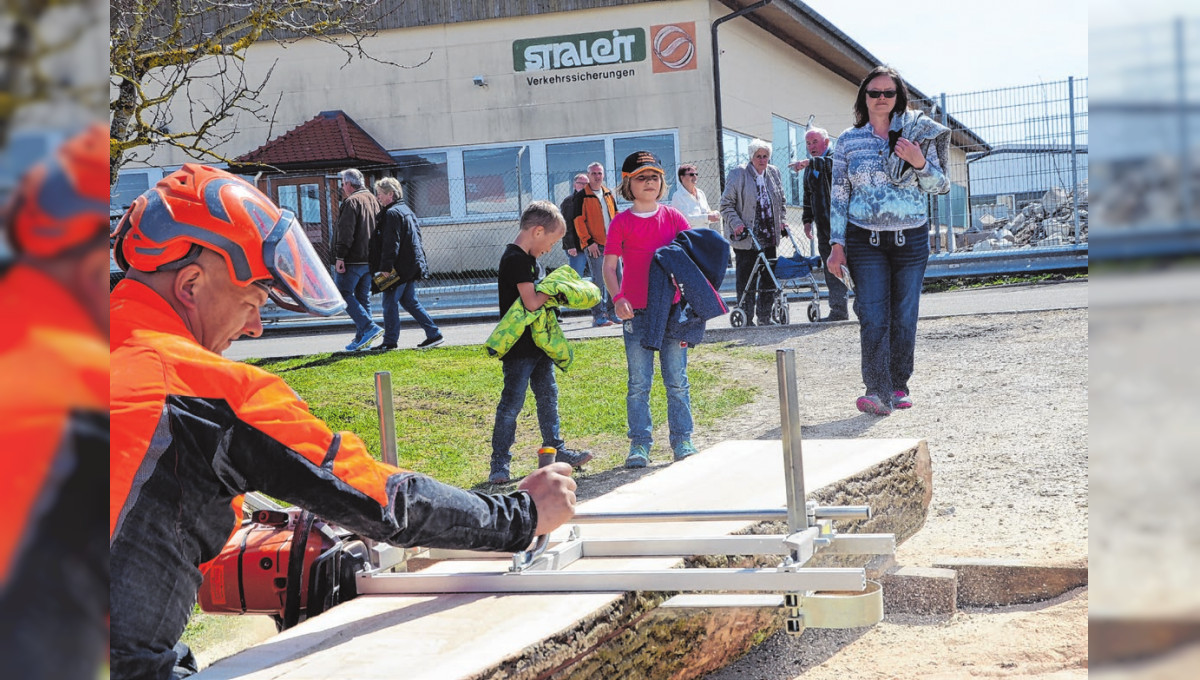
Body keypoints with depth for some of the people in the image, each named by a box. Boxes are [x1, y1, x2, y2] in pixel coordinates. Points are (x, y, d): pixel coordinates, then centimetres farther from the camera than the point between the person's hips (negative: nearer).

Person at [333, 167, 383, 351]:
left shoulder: (351, 202, -11)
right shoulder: (373, 200, 17)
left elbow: (345, 233, -19)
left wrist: (340, 257, -19)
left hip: (353, 260, -9)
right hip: (370, 259, 9)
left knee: (344, 294, -5)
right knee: (363, 297, 12)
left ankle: (369, 328, -18)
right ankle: (361, 339, 12)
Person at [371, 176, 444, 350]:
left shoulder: (392, 214, -14)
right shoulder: (405, 210, 16)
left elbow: (390, 244, -21)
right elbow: (416, 234, 22)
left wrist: (385, 267, -21)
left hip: (400, 268, -10)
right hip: (411, 266, 10)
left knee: (390, 303, -2)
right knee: (409, 301, 15)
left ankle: (390, 341, 3)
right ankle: (434, 334, 12)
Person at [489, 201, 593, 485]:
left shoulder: (529, 258, 13)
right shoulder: (516, 259, -19)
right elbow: (532, 302, -25)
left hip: (538, 344, 10)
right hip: (519, 348, -10)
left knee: (548, 397, 17)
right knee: (512, 403, -5)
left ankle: (556, 451, 28)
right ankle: (500, 464, 0)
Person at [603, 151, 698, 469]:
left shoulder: (673, 217, 6)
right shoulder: (622, 223, 1)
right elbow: (609, 266, 0)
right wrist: (618, 298, -16)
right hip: (636, 312, -1)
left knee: (677, 380, 5)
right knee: (638, 383, 1)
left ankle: (682, 441, 14)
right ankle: (639, 444, 8)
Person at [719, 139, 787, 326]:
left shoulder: (774, 173, 11)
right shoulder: (738, 174, -5)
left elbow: (780, 201, 24)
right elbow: (726, 204, -5)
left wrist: (781, 221, 11)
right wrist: (736, 224, -17)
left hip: (769, 237, 5)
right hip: (745, 238, -5)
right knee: (746, 281, -3)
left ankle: (764, 317, 17)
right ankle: (746, 319, 3)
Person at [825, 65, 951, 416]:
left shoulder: (917, 135, 4)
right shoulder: (848, 140, 4)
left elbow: (939, 187, 5)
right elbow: (839, 194, 6)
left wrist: (919, 162, -15)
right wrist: (837, 245, 0)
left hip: (911, 238, 1)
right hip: (865, 240, -1)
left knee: (905, 317, 6)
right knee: (873, 317, -10)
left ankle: (899, 386, 18)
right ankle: (878, 392, -14)